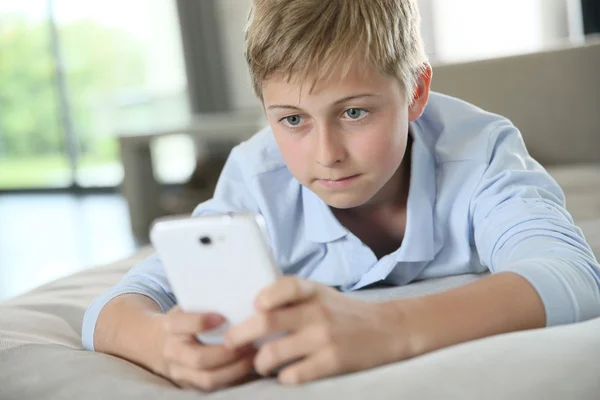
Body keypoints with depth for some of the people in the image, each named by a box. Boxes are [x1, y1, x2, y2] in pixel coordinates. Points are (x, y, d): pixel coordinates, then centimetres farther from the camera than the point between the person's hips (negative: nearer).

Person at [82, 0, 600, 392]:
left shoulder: (478, 152, -29)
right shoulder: (259, 182, -24)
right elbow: (113, 310, -27)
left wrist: (387, 329, -63)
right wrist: (163, 342, -51)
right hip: (326, 384, 2)